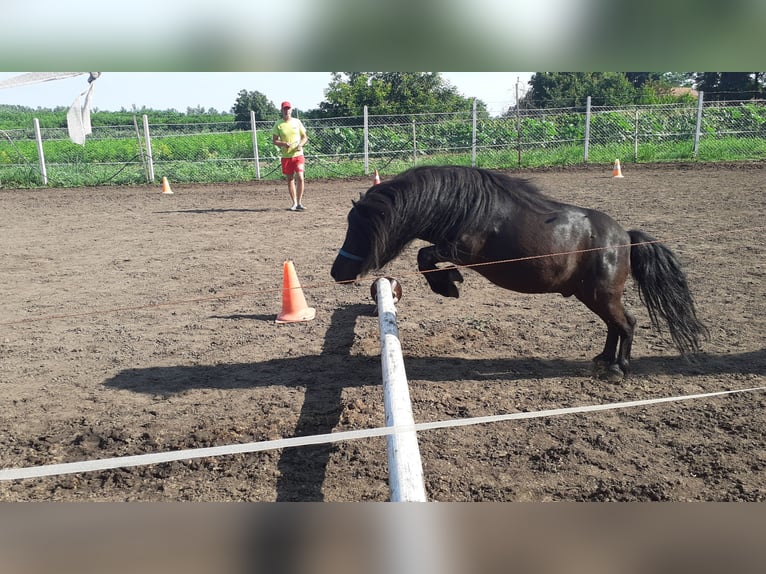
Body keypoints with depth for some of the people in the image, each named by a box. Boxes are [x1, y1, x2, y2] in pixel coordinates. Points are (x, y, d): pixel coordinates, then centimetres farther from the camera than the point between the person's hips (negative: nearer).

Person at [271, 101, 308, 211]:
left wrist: (300, 145, -11)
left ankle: (299, 202, -5)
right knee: (290, 179, 7)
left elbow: (305, 137, 9)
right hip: (286, 156, 1)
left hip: (298, 154, -1)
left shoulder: (297, 122, 5)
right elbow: (274, 141, 2)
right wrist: (283, 144, -17)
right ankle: (294, 203, 16)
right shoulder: (278, 124, 2)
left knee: (300, 177, -13)